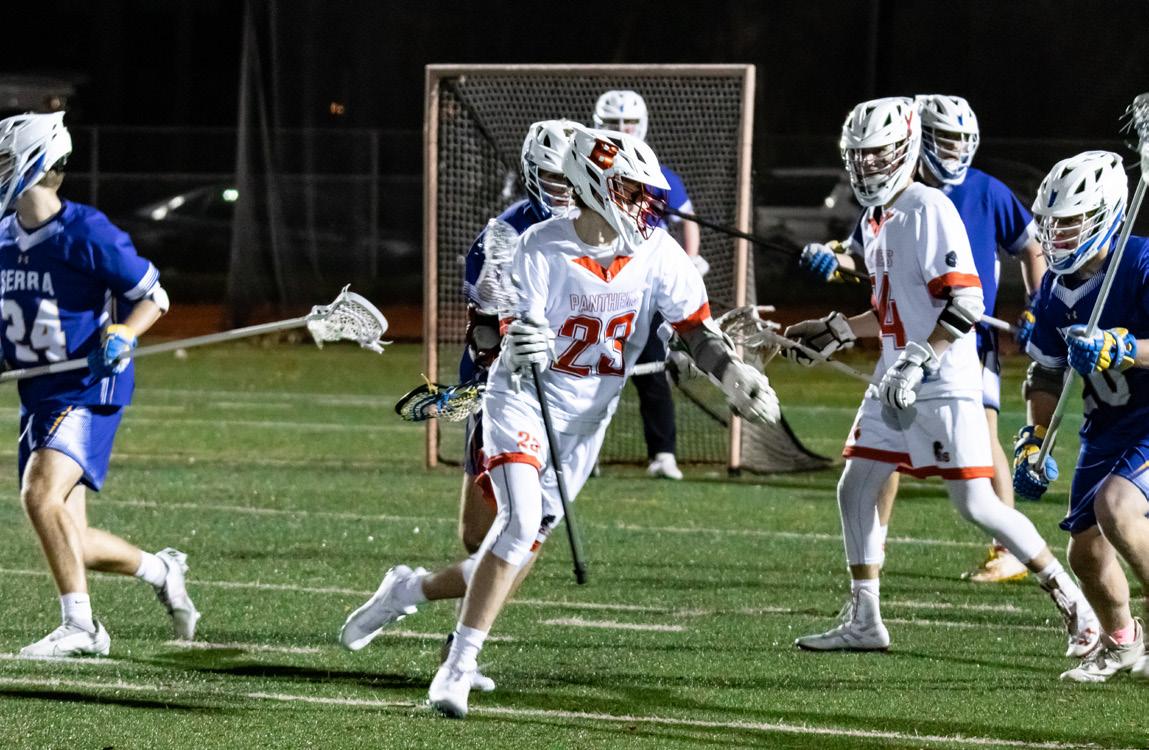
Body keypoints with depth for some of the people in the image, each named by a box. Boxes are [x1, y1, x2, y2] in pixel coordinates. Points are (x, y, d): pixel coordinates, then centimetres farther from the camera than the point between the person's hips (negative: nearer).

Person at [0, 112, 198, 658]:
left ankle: (79, 625, -19)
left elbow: (152, 295, -5)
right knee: (71, 546, 5)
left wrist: (122, 334, -22)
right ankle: (160, 570, 30)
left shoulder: (86, 234, -14)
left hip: (89, 389, -8)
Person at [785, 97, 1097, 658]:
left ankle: (1071, 602, 0)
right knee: (854, 490, 7)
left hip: (944, 384, -9)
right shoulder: (876, 221, 14)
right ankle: (863, 622, 15)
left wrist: (917, 361, -26)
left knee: (976, 505, -10)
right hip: (895, 382, 9)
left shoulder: (929, 210, -14)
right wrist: (835, 332, 24)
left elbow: (966, 305, -21)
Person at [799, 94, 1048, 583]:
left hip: (972, 336, -3)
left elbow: (1030, 248, 5)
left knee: (980, 434, -10)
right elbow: (861, 256, 8)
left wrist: (1035, 309, -3)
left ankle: (1009, 552, -4)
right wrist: (830, 262, -13)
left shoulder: (988, 193, -5)